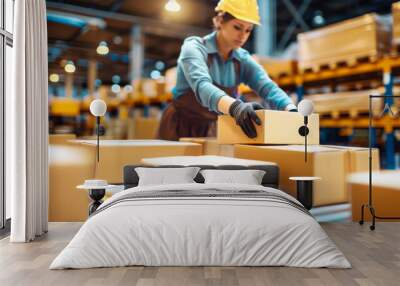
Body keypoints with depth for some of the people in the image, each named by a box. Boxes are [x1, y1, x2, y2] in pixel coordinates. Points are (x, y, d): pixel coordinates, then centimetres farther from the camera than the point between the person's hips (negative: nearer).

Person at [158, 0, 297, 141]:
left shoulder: (243, 59, 0)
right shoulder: (193, 47, -14)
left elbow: (268, 87, -14)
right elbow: (202, 86, -33)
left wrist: (292, 112, -34)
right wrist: (235, 106, -52)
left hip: (214, 133, 4)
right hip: (180, 130, -4)